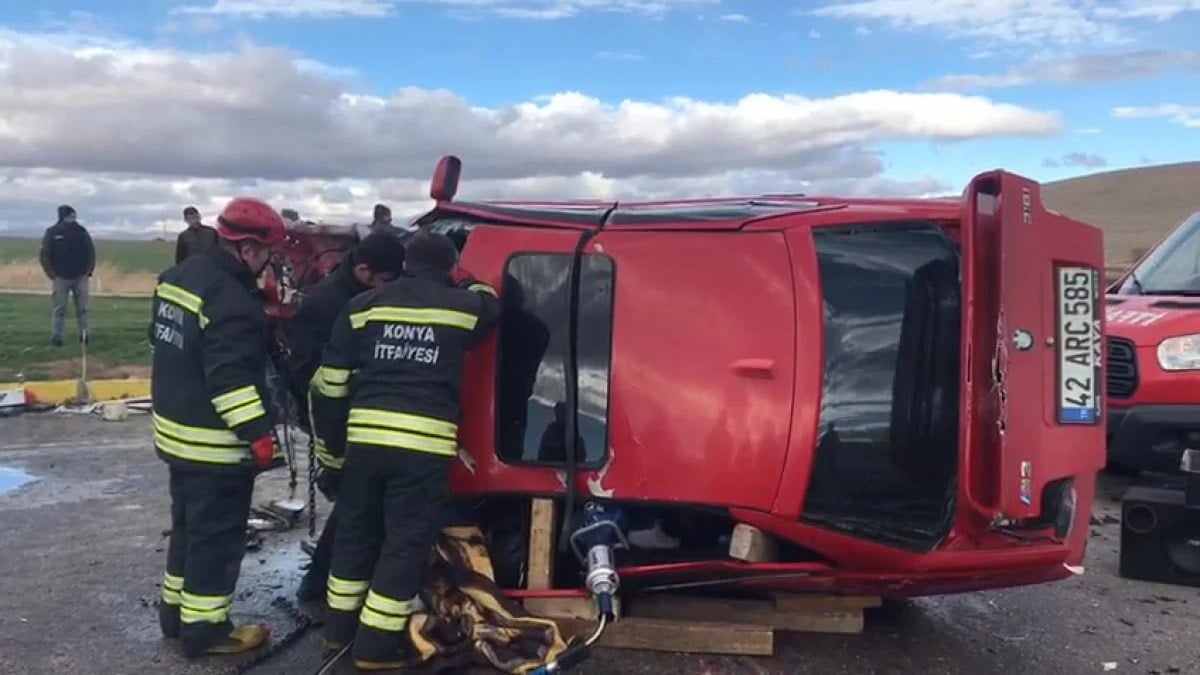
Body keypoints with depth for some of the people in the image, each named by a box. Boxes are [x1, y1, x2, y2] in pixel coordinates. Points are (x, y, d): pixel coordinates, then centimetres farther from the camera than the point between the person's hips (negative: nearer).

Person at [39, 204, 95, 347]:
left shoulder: (81, 231, 4)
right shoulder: (52, 233, -3)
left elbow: (91, 252, 10)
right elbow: (44, 255, -3)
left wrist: (88, 271, 1)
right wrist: (53, 275, -7)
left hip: (80, 277, 2)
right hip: (61, 277, -2)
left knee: (82, 308, 3)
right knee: (59, 308, 0)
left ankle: (84, 334, 8)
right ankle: (56, 337, 4)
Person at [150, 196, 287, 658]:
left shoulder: (178, 276, 8)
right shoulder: (232, 301, -24)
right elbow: (231, 379, -28)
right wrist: (259, 434, -26)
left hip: (176, 431, 10)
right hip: (215, 443, -10)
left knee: (188, 525, 22)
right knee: (217, 535, 3)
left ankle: (175, 611, 33)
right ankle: (204, 629, 13)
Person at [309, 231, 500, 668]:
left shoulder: (364, 306, 12)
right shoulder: (462, 305, 5)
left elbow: (330, 383, 12)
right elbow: (490, 306, 30)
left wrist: (333, 439, 22)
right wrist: (466, 284, 44)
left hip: (366, 436, 4)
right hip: (425, 443, -3)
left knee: (355, 531, 19)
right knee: (406, 542, 6)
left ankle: (340, 627, 33)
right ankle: (375, 645, 10)